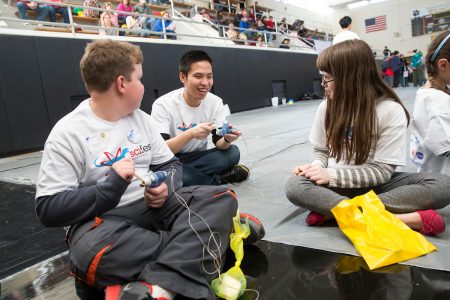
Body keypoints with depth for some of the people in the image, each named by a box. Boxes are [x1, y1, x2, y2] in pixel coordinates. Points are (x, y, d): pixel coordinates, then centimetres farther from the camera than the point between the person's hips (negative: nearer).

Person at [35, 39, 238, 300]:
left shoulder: (141, 119, 9)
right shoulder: (68, 132, -8)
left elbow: (170, 164, 13)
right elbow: (48, 209, -11)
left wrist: (167, 189, -10)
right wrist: (111, 186, -23)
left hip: (154, 206, 5)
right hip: (101, 219, -4)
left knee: (223, 198, -15)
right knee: (94, 253, -40)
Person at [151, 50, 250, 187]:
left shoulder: (216, 102, -6)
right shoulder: (163, 104, -17)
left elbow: (219, 144, -7)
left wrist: (227, 139, -32)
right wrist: (190, 133, -38)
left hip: (198, 158, 3)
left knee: (232, 152, -22)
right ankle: (219, 179, -19)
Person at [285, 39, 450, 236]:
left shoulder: (390, 110, -14)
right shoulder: (326, 107, -3)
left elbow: (382, 171, -15)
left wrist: (331, 174, -22)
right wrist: (316, 169, -15)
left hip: (375, 184, -1)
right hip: (337, 184, 2)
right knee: (295, 186, -29)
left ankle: (331, 209, -30)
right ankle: (399, 218, -32)